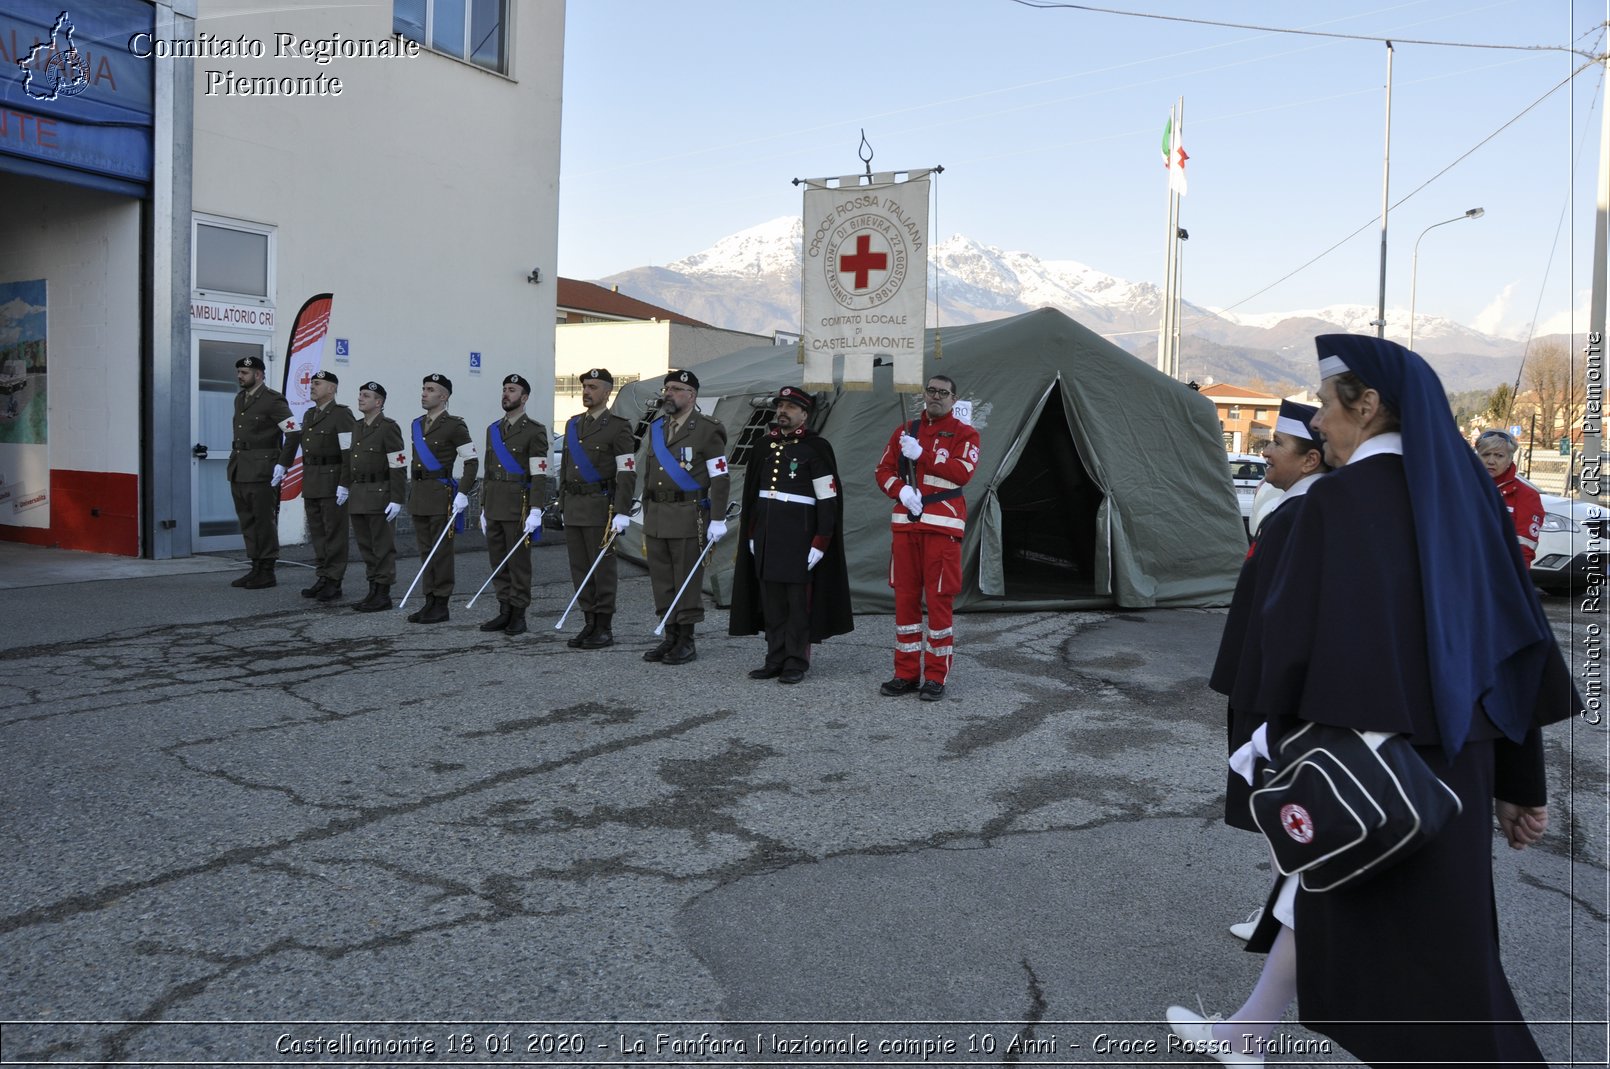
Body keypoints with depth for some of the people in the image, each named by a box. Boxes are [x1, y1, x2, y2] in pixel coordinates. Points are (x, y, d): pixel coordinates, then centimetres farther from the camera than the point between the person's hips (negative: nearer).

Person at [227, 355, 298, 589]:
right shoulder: (240, 399, 16)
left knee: (265, 522, -3)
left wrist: (282, 465, -17)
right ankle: (256, 568, 18)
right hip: (239, 471, 8)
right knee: (247, 522, 10)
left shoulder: (273, 400, -9)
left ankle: (267, 572, 3)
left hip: (262, 471, -8)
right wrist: (235, 460, 16)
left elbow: (293, 433, -14)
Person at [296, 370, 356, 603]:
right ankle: (322, 579, 17)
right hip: (311, 483, 8)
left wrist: (344, 484, -20)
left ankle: (334, 582, 2)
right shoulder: (308, 415, 17)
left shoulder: (341, 415, -10)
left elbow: (349, 452, -15)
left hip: (332, 481, -8)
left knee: (334, 533, -3)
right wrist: (306, 482, 17)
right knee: (317, 533, 11)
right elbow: (306, 447, 21)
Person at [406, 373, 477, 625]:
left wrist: (463, 494, -16)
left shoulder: (455, 425, -8)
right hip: (419, 492, 7)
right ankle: (430, 602, 15)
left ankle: (441, 606, 3)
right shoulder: (417, 425, 14)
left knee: (441, 551, -3)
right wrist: (415, 493, 20)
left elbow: (471, 462, -10)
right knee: (425, 551, 9)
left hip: (441, 493, -7)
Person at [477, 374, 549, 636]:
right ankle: (504, 612, 17)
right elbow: (488, 471, 18)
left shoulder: (535, 431, -6)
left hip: (518, 506, -7)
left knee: (518, 562, -1)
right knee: (498, 562, 9)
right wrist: (484, 509, 16)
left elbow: (539, 475, -13)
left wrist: (536, 512, -19)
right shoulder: (493, 430, 15)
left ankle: (519, 615, 6)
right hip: (494, 505, 7)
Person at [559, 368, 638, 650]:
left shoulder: (618, 426, -6)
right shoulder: (573, 425, 15)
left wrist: (622, 513, -18)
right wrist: (563, 505, 17)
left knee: (602, 568, -2)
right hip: (573, 507, 7)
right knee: (580, 568, 9)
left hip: (600, 506, -7)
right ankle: (590, 624, 17)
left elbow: (627, 473, -11)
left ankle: (605, 629, 5)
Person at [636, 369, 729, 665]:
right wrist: (647, 515, 18)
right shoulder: (656, 428, 15)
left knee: (687, 581, -1)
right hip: (655, 517, 7)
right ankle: (670, 638, 20)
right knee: (662, 581, 10)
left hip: (688, 517, -7)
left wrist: (717, 521, -15)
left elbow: (721, 479, -10)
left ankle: (687, 642, 8)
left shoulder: (707, 430, -7)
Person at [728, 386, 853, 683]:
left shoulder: (815, 448, -6)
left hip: (799, 536, -6)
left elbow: (828, 500, -9)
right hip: (766, 536, 6)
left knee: (798, 600, 0)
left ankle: (797, 662, 8)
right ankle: (775, 659, 17)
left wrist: (820, 544, -13)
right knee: (771, 601, 9)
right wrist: (752, 534, 14)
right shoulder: (764, 446, 12)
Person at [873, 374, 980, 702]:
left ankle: (936, 677, 5)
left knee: (938, 599, -4)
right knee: (905, 597, 6)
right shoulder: (904, 431, 14)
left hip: (943, 526, -4)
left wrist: (921, 455, -18)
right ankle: (906, 674, 15)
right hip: (906, 523, 4)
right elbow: (884, 471, 11)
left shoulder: (964, 434, 1)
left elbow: (962, 472, -15)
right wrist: (901, 490, -9)